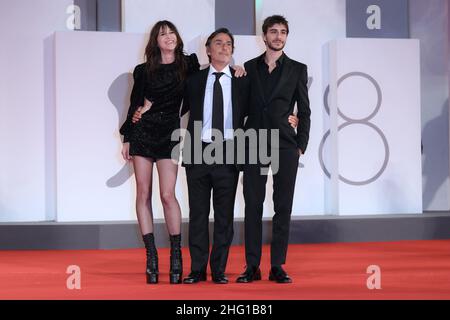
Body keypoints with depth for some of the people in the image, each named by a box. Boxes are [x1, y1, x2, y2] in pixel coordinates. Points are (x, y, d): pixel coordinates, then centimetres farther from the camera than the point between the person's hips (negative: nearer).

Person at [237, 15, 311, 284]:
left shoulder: (297, 69, 7)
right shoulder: (249, 67, 11)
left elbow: (304, 111, 7)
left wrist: (301, 145, 0)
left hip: (285, 145, -1)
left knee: (283, 207, 0)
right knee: (253, 206, 0)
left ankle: (277, 266, 6)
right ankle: (252, 266, 5)